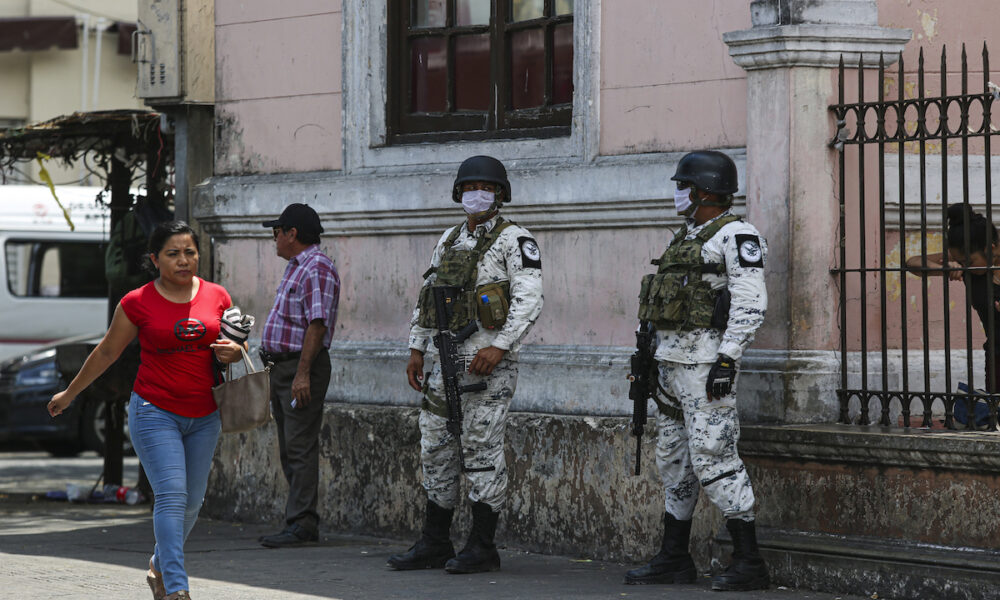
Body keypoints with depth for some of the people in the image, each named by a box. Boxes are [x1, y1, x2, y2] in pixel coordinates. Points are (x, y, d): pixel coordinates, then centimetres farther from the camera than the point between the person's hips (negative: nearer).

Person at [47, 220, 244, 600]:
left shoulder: (217, 297, 4)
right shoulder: (138, 303, -5)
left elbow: (239, 345, 18)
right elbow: (107, 351, 8)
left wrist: (236, 352, -8)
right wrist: (70, 393, 16)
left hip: (204, 417, 4)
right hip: (155, 413, -4)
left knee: (192, 501, 11)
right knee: (172, 496, -16)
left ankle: (160, 568, 35)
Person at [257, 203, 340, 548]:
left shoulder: (317, 268, -14)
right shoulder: (296, 266, 19)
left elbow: (317, 324, -21)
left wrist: (302, 373, -26)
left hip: (302, 367, -11)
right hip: (280, 365, 11)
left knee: (300, 448, -11)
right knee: (289, 450, 11)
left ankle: (301, 525, -12)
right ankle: (301, 522, 14)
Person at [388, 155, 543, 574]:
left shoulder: (514, 241, -5)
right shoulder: (449, 240, 18)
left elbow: (529, 300, -15)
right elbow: (425, 296, 22)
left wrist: (500, 347, -24)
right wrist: (417, 348, 13)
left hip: (487, 360, -7)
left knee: (482, 450, -6)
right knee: (435, 449, 9)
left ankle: (483, 547, 0)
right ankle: (434, 543, 16)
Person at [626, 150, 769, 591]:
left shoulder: (736, 236, -10)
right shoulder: (689, 237, 19)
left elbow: (750, 302, -18)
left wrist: (728, 358, -25)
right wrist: (651, 361, 21)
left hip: (706, 359, -10)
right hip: (673, 359, 10)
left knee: (712, 457, -12)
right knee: (674, 457, 12)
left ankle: (749, 563, -9)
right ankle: (674, 559, 19)